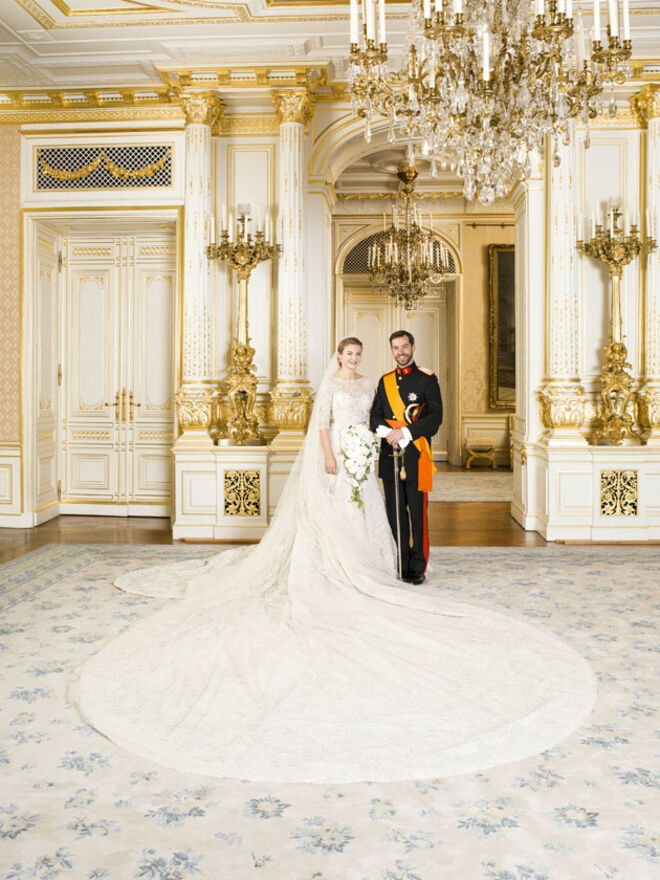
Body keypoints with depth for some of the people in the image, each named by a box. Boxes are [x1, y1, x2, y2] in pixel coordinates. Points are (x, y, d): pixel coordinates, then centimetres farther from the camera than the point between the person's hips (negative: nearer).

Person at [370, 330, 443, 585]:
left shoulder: (427, 379, 1)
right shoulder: (385, 381, 16)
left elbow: (435, 417, -8)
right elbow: (375, 416, 12)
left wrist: (404, 432, -17)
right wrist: (385, 431, -10)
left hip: (416, 457, -4)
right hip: (390, 456, 4)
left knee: (417, 513, -1)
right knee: (395, 513, 8)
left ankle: (417, 568, 9)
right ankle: (399, 566, 17)